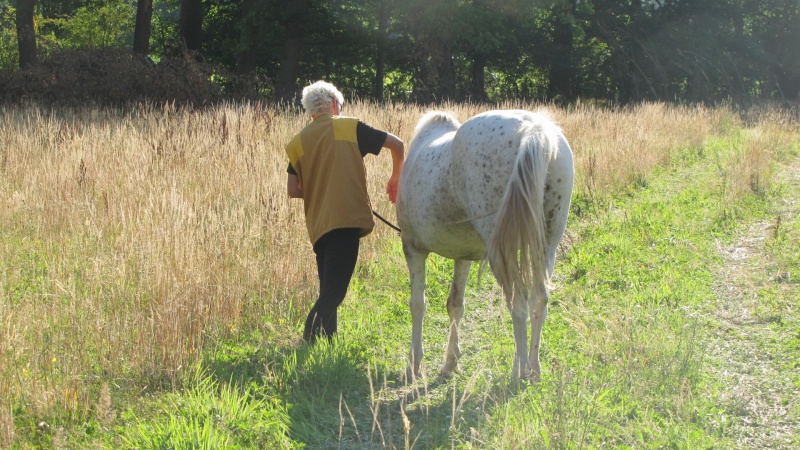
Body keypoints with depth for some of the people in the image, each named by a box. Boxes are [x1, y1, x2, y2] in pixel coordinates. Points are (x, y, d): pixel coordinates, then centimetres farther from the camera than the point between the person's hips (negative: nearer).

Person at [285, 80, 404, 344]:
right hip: (346, 219, -5)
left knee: (328, 293, 15)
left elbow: (293, 190, 4)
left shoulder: (297, 143, 13)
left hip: (318, 225, 5)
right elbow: (397, 144, 6)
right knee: (333, 293, -10)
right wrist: (395, 179, 22)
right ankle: (308, 345, -23)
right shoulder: (350, 127, 4)